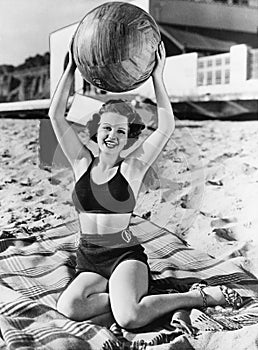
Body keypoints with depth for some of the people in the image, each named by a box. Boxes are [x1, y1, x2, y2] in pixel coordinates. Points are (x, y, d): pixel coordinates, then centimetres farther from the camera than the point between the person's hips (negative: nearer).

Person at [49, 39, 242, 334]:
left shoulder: (131, 168, 0)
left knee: (129, 317, -33)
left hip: (125, 256, -3)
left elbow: (166, 128, -11)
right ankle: (132, 298, -15)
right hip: (89, 263, 3)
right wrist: (71, 68, -1)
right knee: (68, 306, -32)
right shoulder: (82, 163, 7)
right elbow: (56, 116, 2)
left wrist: (157, 76, -11)